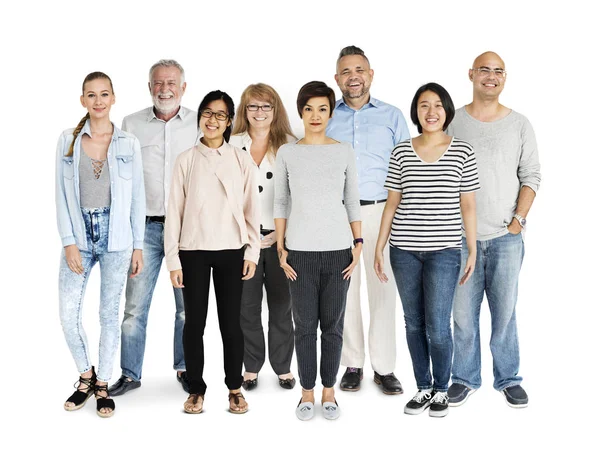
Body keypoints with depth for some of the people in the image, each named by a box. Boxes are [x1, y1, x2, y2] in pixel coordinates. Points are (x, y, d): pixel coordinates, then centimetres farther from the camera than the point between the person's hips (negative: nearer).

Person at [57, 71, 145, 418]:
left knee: (110, 313, 5)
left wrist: (138, 246, 2)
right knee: (68, 313, -4)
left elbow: (138, 197, 4)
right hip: (79, 234, 1)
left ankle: (103, 385, 19)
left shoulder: (129, 143, 2)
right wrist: (69, 242, -6)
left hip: (116, 236, -1)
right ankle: (86, 376, 20)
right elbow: (62, 195, 1)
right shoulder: (68, 141, 3)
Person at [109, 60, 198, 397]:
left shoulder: (200, 124, 3)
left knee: (188, 305, 8)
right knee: (135, 305, 1)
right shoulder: (132, 125, 5)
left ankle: (185, 368, 25)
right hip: (146, 226, 0)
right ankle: (130, 373, 14)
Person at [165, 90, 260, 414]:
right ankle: (196, 388, 19)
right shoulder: (186, 160, 2)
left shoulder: (242, 160, 2)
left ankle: (235, 387, 19)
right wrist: (173, 260, -3)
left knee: (231, 323, 5)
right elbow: (174, 211, 1)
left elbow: (251, 209, 4)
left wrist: (252, 253, 0)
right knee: (195, 323, 6)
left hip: (231, 252, 0)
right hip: (193, 252, 0)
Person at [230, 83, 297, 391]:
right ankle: (251, 367, 19)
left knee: (281, 307, 6)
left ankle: (283, 367, 19)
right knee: (247, 307, 6)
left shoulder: (291, 146, 3)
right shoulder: (232, 146, 7)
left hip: (281, 238, -1)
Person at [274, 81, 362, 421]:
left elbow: (352, 202, 7)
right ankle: (307, 393, 16)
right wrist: (281, 248, 1)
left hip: (338, 250, 0)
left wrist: (359, 244, 0)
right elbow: (281, 203, 6)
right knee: (305, 325, 5)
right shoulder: (287, 153, 4)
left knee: (333, 325, 6)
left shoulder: (344, 151, 4)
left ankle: (329, 392, 18)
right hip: (301, 251, 0)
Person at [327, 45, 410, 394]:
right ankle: (353, 365, 15)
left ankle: (384, 367, 8)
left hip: (381, 211, -1)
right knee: (344, 290, 4)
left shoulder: (392, 116, 9)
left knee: (383, 289, -2)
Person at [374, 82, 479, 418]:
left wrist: (473, 251, 1)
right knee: (414, 323, 10)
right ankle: (423, 388, 24)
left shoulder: (462, 151, 1)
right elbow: (392, 203, 7)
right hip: (404, 250, 2)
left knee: (437, 325, -5)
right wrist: (379, 248, 5)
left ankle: (441, 390, 16)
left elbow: (468, 205, 2)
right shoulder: (401, 152, 5)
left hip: (444, 250, -2)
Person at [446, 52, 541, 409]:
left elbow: (531, 176, 5)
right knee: (463, 312, 4)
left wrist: (518, 219, -5)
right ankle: (465, 378, 19)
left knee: (505, 310, 4)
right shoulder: (452, 121, 4)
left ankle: (508, 379, 19)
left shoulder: (519, 124, 6)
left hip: (506, 236, 0)